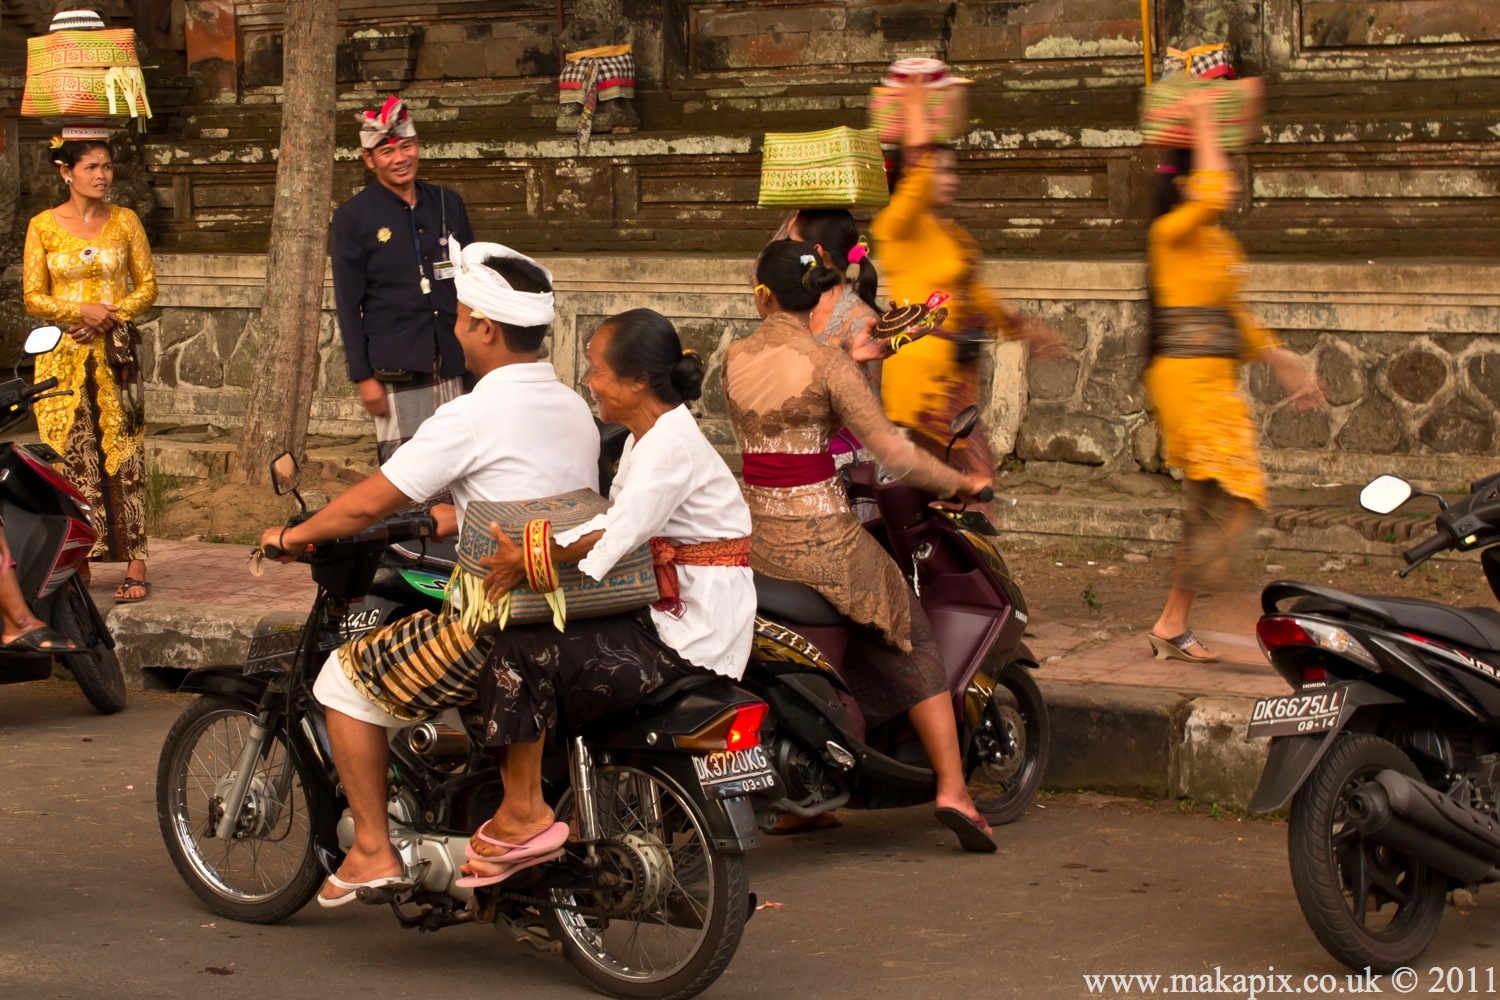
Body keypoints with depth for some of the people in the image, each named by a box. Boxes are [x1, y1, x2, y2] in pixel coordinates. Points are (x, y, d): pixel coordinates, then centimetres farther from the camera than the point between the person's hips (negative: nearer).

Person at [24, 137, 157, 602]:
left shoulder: (124, 221, 7)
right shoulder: (43, 225, 3)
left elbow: (147, 286, 7)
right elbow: (33, 297, 2)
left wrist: (111, 315, -10)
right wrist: (82, 311, -14)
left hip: (115, 351, 0)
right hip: (62, 354, 0)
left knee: (123, 455, -5)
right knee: (69, 457, -2)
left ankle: (135, 567, -6)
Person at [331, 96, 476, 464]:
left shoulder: (449, 204, 10)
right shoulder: (352, 218, -2)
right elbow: (348, 305, -3)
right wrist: (364, 377, -8)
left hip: (454, 368, 4)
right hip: (396, 372, -4)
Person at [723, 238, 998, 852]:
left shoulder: (734, 362, 2)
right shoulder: (828, 366, -12)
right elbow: (892, 454, -13)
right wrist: (961, 482, 1)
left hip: (755, 539, 4)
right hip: (823, 542, -4)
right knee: (911, 643, 12)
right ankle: (952, 790, 3)